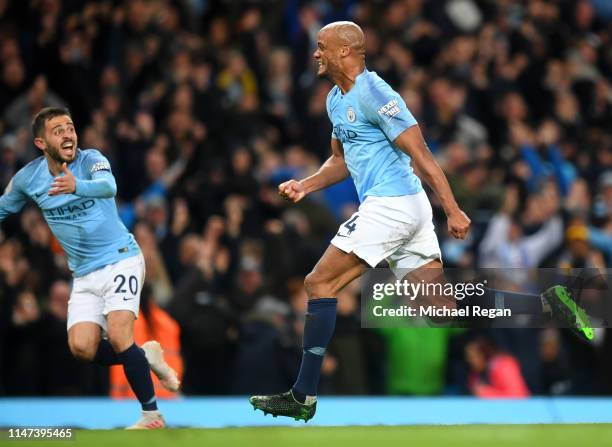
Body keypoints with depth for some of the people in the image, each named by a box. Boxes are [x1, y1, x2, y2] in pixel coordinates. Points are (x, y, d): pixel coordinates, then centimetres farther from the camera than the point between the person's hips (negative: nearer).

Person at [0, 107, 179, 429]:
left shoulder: (91, 160, -15)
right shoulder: (27, 179, -2)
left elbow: (108, 186, -39)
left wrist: (76, 186, -59)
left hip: (120, 259, -5)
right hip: (84, 275, 5)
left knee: (118, 337, -21)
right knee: (82, 348, -12)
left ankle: (151, 413, -9)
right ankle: (146, 357, 14)